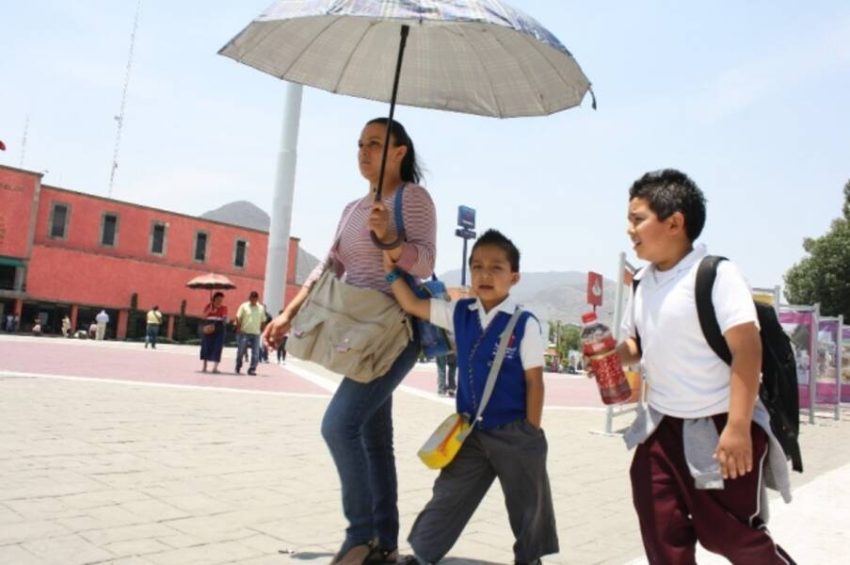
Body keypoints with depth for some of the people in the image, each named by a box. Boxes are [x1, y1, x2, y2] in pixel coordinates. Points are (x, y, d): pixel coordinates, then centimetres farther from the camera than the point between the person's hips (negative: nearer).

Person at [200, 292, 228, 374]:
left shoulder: (224, 308, 2)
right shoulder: (208, 306, 3)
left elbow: (226, 319, 2)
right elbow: (204, 316, -7)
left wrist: (225, 319, -21)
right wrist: (210, 309, -17)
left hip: (219, 329, -1)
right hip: (208, 328, 1)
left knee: (217, 347, -6)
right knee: (206, 346, 6)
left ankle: (215, 367, -6)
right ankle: (204, 366, 18)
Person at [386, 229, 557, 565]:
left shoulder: (525, 324, -14)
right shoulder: (459, 314, -1)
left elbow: (534, 382, -10)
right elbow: (412, 305, 6)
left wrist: (531, 435, -8)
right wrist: (391, 266, -5)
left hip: (514, 433, -3)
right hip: (471, 431, 4)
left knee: (528, 505, 16)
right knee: (449, 498, 13)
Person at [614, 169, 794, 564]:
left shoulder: (716, 273, -17)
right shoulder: (642, 282, 5)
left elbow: (747, 348, -21)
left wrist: (737, 427, -25)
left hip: (716, 428, -6)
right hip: (661, 428, 7)